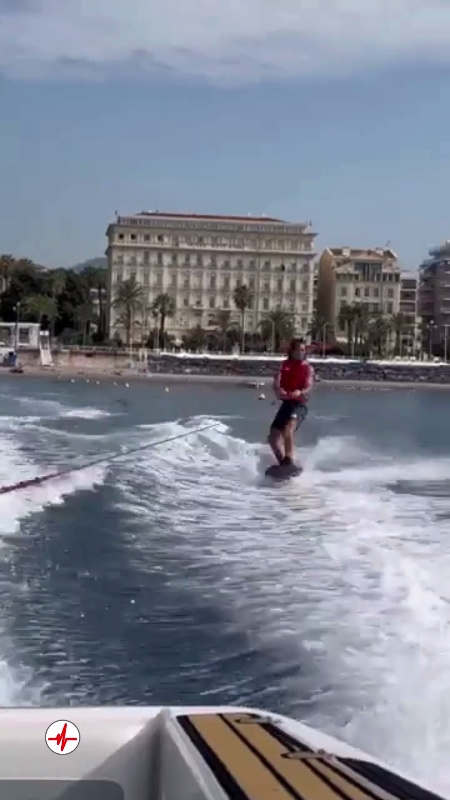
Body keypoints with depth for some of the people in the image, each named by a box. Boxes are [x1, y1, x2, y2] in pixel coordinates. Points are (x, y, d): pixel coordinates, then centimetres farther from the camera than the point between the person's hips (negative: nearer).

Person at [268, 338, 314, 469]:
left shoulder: (308, 368, 4)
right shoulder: (285, 365, 11)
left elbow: (309, 386, -11)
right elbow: (276, 384, -1)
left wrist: (300, 392, -35)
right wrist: (279, 391, -26)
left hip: (300, 404, -5)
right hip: (286, 403, 5)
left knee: (288, 429, -30)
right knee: (273, 438, 3)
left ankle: (288, 461, -33)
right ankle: (283, 464, 17)